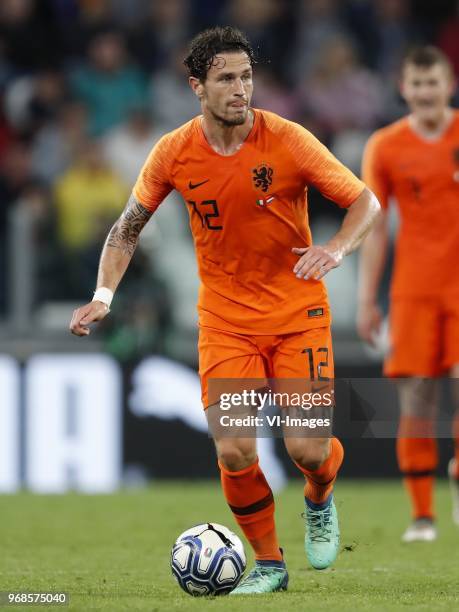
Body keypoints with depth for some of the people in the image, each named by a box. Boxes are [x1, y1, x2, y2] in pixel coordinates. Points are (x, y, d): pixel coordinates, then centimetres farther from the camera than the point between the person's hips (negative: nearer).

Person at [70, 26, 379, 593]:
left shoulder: (287, 140, -13)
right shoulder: (174, 153, -6)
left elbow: (365, 201, -7)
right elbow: (127, 227, 7)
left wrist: (336, 249, -26)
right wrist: (104, 295, -6)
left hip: (297, 312, -1)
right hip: (225, 320, 1)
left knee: (307, 449, -10)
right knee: (234, 452, -12)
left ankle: (320, 503, 28)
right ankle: (268, 563, 12)